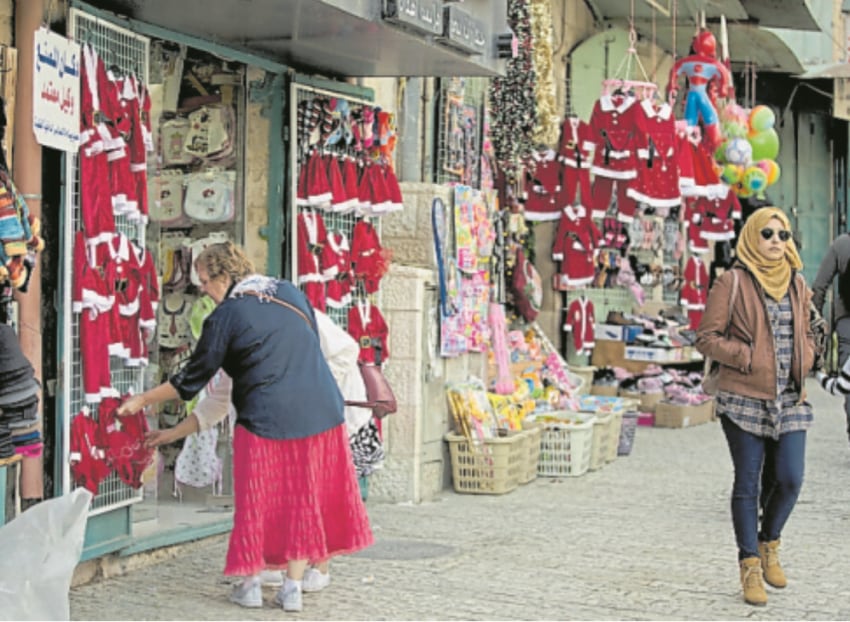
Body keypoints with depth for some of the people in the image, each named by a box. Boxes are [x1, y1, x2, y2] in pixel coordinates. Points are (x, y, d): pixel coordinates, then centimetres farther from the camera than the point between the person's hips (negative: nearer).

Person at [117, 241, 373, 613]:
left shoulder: (226, 315, -6)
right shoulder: (290, 292, 10)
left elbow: (192, 379, -2)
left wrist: (143, 400, 10)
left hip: (267, 418, -5)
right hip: (321, 411, 5)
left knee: (259, 501, 9)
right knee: (303, 498, 10)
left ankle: (250, 584, 16)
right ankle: (293, 587, 12)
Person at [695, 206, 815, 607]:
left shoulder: (796, 283, 11)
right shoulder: (733, 282, -5)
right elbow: (706, 337, -5)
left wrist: (803, 360, 3)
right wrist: (748, 357, -15)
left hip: (790, 399, 4)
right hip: (745, 398, -4)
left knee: (790, 480, -2)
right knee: (748, 484, 1)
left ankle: (768, 543, 25)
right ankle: (750, 565, 12)